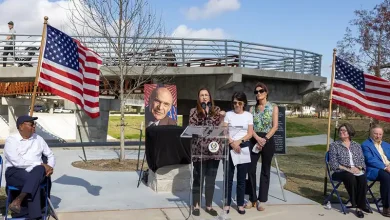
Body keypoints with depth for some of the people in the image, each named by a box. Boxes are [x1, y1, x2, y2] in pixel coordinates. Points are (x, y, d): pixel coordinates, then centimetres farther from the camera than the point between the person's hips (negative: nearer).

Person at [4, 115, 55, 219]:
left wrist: (50, 166, -5)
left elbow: (50, 155, 19)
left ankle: (18, 200, -44)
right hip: (15, 172, -3)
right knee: (34, 181, -36)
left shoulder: (38, 139, 15)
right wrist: (41, 164, -18)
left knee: (39, 170, -35)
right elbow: (17, 162, -15)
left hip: (38, 171, 4)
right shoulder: (11, 140, -1)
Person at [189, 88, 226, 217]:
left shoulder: (217, 110, 10)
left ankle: (209, 205, 20)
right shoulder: (194, 111, 4)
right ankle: (196, 205, 16)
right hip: (199, 149, -2)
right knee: (198, 178, 4)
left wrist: (222, 117, -8)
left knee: (211, 179, 9)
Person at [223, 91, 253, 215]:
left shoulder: (248, 115, 6)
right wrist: (232, 143, -15)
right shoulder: (228, 114, 4)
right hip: (230, 147, 0)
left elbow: (250, 133, 1)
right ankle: (227, 203, 11)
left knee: (241, 178, 5)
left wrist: (239, 141, -13)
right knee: (228, 177, 3)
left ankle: (240, 204, 14)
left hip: (244, 148, 0)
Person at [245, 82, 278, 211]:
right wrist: (258, 138, -15)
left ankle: (262, 200, 11)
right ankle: (252, 198, 9)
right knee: (251, 169, -3)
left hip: (268, 141, -2)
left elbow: (275, 126, -5)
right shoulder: (252, 108, 9)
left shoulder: (273, 108, 3)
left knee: (265, 171, 4)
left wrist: (265, 139, -15)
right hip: (254, 140, 2)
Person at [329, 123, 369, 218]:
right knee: (351, 177, -37)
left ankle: (360, 206, -26)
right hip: (341, 172, -3)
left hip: (357, 171, 3)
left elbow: (362, 161, 14)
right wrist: (347, 169, -14)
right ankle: (356, 204, -22)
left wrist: (358, 168, -10)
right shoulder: (334, 145, 8)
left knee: (363, 178, -32)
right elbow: (333, 163, -2)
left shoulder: (357, 146, 20)